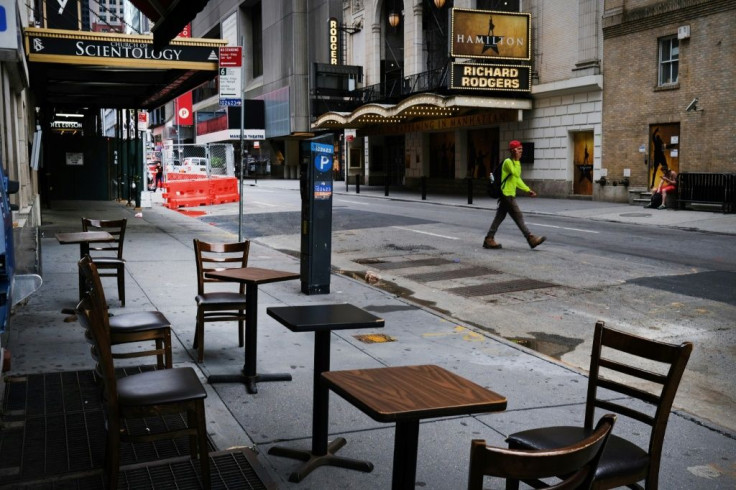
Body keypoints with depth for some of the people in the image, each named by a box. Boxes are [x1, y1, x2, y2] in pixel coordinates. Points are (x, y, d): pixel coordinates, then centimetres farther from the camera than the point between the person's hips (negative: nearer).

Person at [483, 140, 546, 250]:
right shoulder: (508, 162, -13)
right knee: (518, 216, -6)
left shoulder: (515, 162, 18)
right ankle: (531, 239, -3)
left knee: (499, 217, 9)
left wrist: (528, 190, 18)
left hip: (510, 195, 10)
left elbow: (517, 180, 23)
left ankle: (489, 240, 11)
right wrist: (517, 160, -21)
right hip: (507, 194, -10)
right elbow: (516, 174, -25)